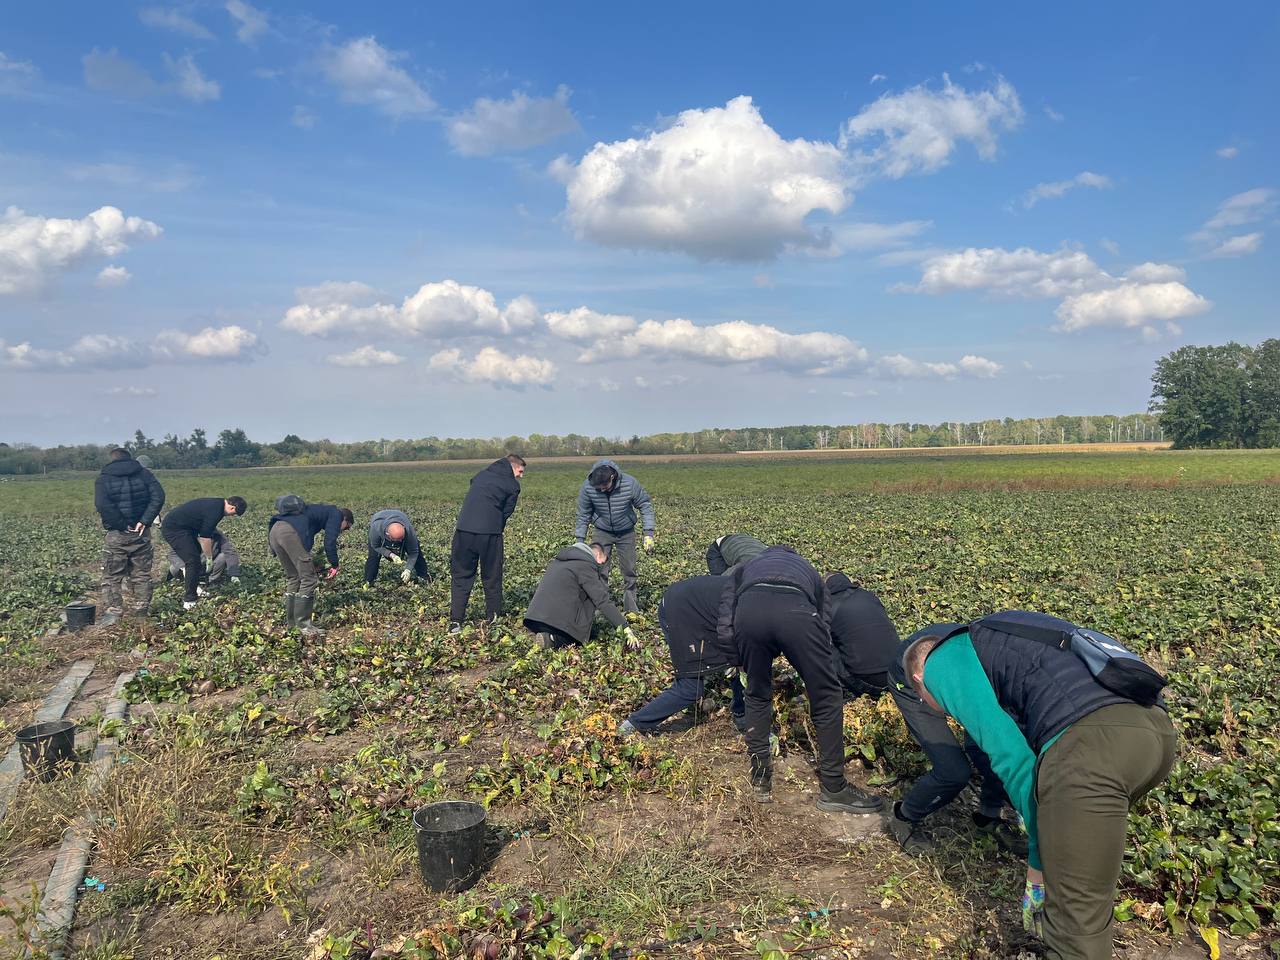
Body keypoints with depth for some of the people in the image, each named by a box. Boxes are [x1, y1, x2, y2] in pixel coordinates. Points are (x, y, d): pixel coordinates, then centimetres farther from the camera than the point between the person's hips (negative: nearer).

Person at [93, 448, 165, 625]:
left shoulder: (103, 479, 1)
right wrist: (145, 521, -11)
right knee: (142, 574, 12)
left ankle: (113, 611, 2)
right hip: (141, 533, 2)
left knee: (112, 576, 6)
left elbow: (102, 505, -17)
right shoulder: (144, 474, 5)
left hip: (117, 535, -2)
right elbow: (158, 497, -9)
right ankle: (141, 609, 15)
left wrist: (121, 525, -13)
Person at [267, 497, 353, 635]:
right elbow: (330, 542, 1)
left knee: (293, 578, 19)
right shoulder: (336, 514, 15)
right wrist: (335, 566, 9)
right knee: (309, 580, -3)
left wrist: (311, 565, 38)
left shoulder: (321, 511, 38)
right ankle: (303, 624, -1)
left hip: (274, 531, 9)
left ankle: (291, 623, 22)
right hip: (291, 532, -9)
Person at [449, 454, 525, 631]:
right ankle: (494, 618, 17)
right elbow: (506, 513, 5)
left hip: (464, 530, 3)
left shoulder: (481, 475, 22)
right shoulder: (513, 485, 8)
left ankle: (455, 621, 5)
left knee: (460, 576, 11)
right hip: (489, 533, -3)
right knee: (492, 578, 12)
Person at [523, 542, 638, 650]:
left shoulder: (559, 560, 23)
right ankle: (553, 639, -9)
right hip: (559, 621, -8)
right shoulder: (586, 566, -4)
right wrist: (625, 628, -10)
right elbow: (603, 601, -11)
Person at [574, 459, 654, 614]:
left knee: (629, 571, 6)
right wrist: (579, 540, -7)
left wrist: (649, 533, -17)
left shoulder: (630, 483, -26)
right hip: (602, 532, 0)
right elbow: (584, 514, -8)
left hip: (626, 532, 0)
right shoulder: (587, 486, -23)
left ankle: (632, 609, 20)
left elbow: (645, 505, -11)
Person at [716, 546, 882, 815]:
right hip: (795, 611, -1)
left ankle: (760, 781, 31)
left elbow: (725, 632, 24)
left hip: (749, 608, 1)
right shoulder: (807, 571, 43)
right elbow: (824, 626, 32)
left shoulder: (744, 569, 41)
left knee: (757, 694, 25)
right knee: (827, 697, 18)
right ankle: (833, 789, 26)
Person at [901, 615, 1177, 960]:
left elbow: (1012, 758, 1)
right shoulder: (995, 638, 35)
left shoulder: (941, 665, 11)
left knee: (1076, 920, 4)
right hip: (1155, 726, 9)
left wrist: (1039, 863, 10)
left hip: (1090, 744, -9)